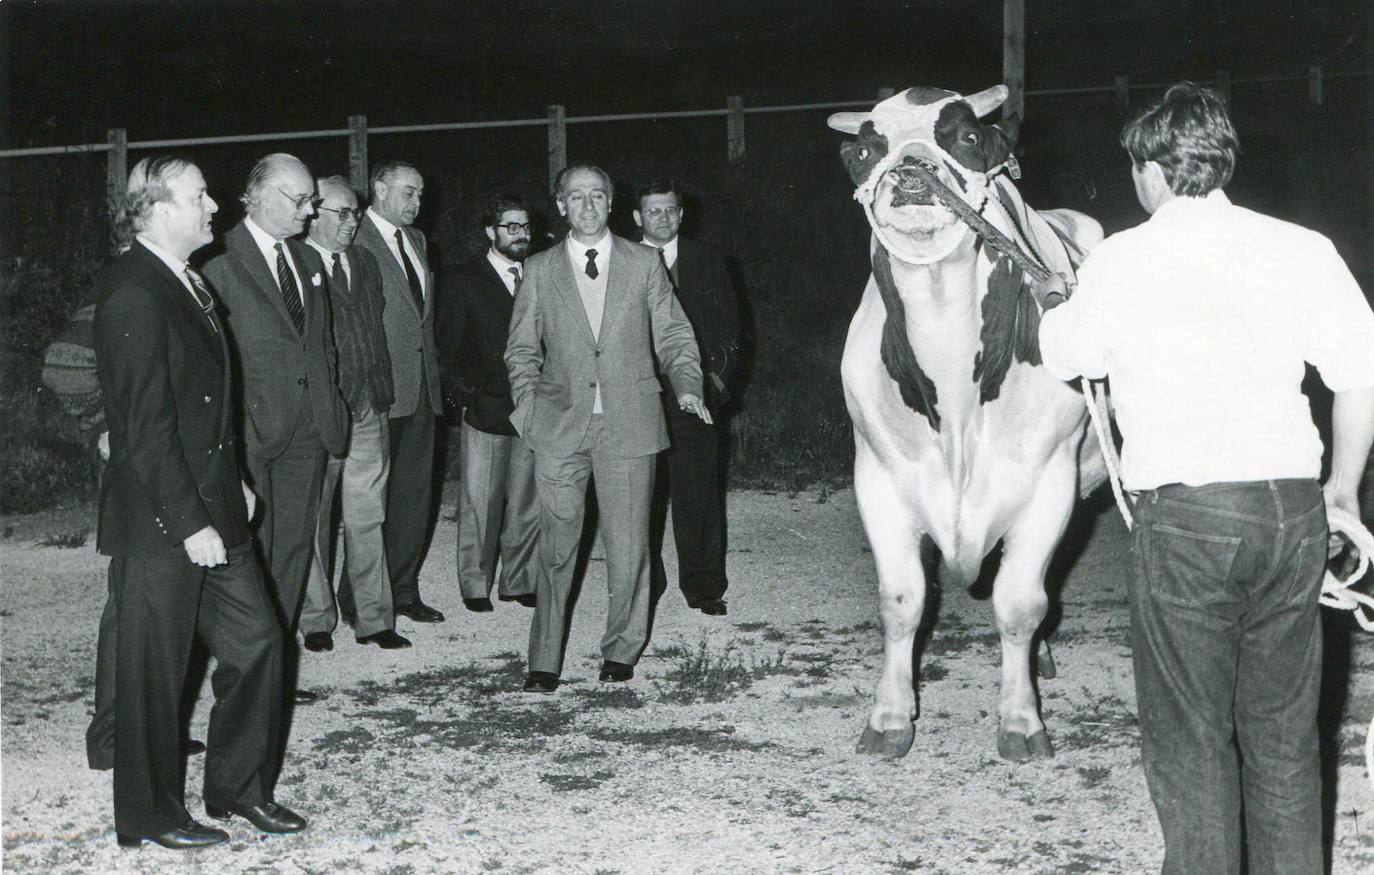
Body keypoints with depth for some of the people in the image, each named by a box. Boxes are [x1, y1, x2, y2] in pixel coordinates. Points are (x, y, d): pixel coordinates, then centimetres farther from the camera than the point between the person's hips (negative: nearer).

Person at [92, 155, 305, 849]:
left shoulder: (188, 284, 13)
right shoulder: (132, 295, -18)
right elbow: (146, 428, -21)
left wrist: (233, 486, 17)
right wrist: (191, 524, -21)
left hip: (209, 512, 9)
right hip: (157, 528, -9)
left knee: (255, 641, 12)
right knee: (153, 673, 4)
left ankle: (239, 786, 28)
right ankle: (149, 816, 20)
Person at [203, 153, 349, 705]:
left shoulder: (307, 261, 16)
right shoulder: (221, 262, -8)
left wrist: (327, 407, 13)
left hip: (307, 429, 7)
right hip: (250, 432, -7)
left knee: (293, 551, 10)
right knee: (249, 557, -3)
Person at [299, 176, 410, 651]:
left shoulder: (365, 262, 15)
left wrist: (379, 389, 11)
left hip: (367, 410, 5)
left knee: (368, 518, 6)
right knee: (313, 521, 6)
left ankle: (373, 619, 12)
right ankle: (316, 620, 17)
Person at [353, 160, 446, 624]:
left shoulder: (416, 240, 17)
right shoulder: (354, 243, -9)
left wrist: (434, 370, 12)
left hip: (421, 385, 7)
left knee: (415, 493, 10)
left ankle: (403, 590, 18)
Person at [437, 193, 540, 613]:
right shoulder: (463, 282, 2)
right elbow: (448, 347, 1)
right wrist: (468, 390, -7)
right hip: (487, 409, -3)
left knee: (527, 504, 7)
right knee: (479, 504, 1)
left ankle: (518, 581, 17)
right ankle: (475, 584, 12)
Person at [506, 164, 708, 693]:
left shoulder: (644, 264, 8)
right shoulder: (539, 271, 9)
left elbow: (673, 335, 10)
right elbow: (522, 348, 12)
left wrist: (686, 385, -6)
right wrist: (527, 399, -4)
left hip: (629, 424, 0)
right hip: (560, 426, 0)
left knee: (628, 545, 3)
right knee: (556, 546, 2)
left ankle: (621, 650, 19)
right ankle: (545, 660, 11)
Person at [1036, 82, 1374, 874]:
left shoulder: (1124, 260, -1)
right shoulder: (1301, 249, 4)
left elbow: (1061, 354, 13)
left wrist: (1054, 304, 36)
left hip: (1185, 513, -3)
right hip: (1292, 509, 3)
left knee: (1191, 735, 6)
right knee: (1284, 732, 14)